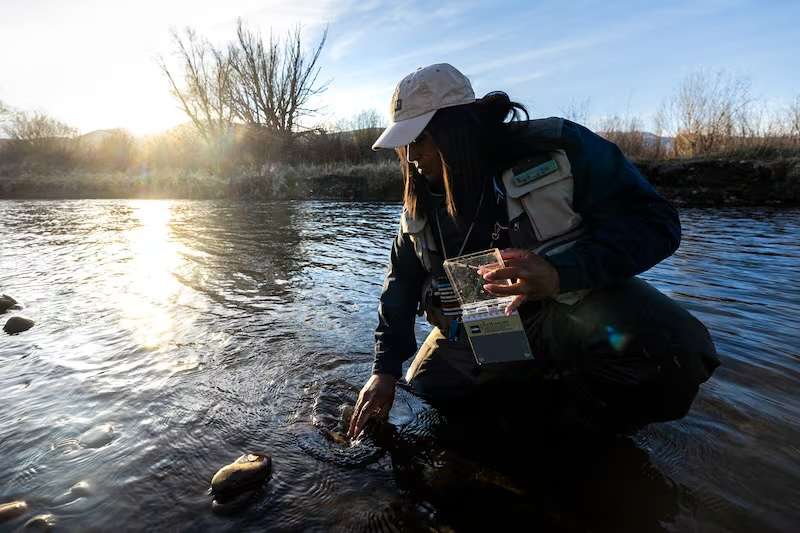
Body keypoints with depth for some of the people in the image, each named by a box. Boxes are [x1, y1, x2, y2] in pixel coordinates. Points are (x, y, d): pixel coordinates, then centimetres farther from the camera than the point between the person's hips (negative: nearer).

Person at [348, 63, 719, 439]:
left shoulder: (556, 149, -15)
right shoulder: (420, 201, 1)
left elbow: (654, 221, -17)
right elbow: (402, 280, 7)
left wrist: (560, 272, -34)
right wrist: (386, 369, 2)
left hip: (571, 307, -4)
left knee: (674, 350, -32)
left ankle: (584, 418, -1)